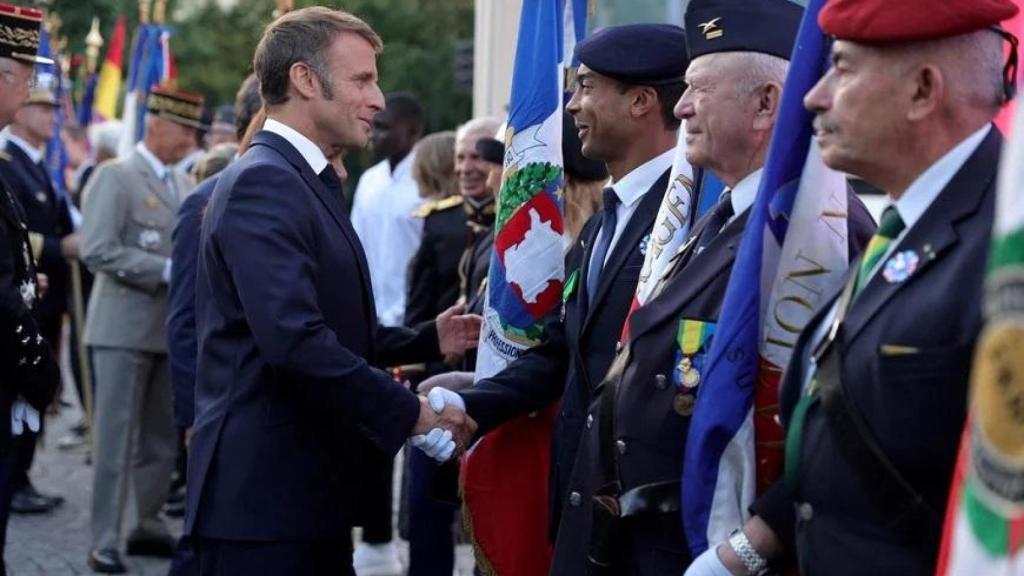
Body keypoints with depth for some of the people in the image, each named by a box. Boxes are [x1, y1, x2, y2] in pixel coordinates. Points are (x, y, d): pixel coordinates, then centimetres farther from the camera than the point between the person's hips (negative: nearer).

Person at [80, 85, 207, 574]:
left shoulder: (185, 184, 14)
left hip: (173, 327, 7)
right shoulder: (114, 177, -7)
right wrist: (166, 271, -19)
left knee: (162, 436, 12)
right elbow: (98, 251, -16)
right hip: (126, 327, -7)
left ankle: (149, 526, 22)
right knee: (116, 436, -4)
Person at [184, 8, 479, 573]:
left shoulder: (304, 181, 18)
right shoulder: (263, 182, -15)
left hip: (307, 492, 10)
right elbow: (295, 338, -26)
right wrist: (412, 414, -21)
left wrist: (429, 340, 12)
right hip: (263, 493, -10)